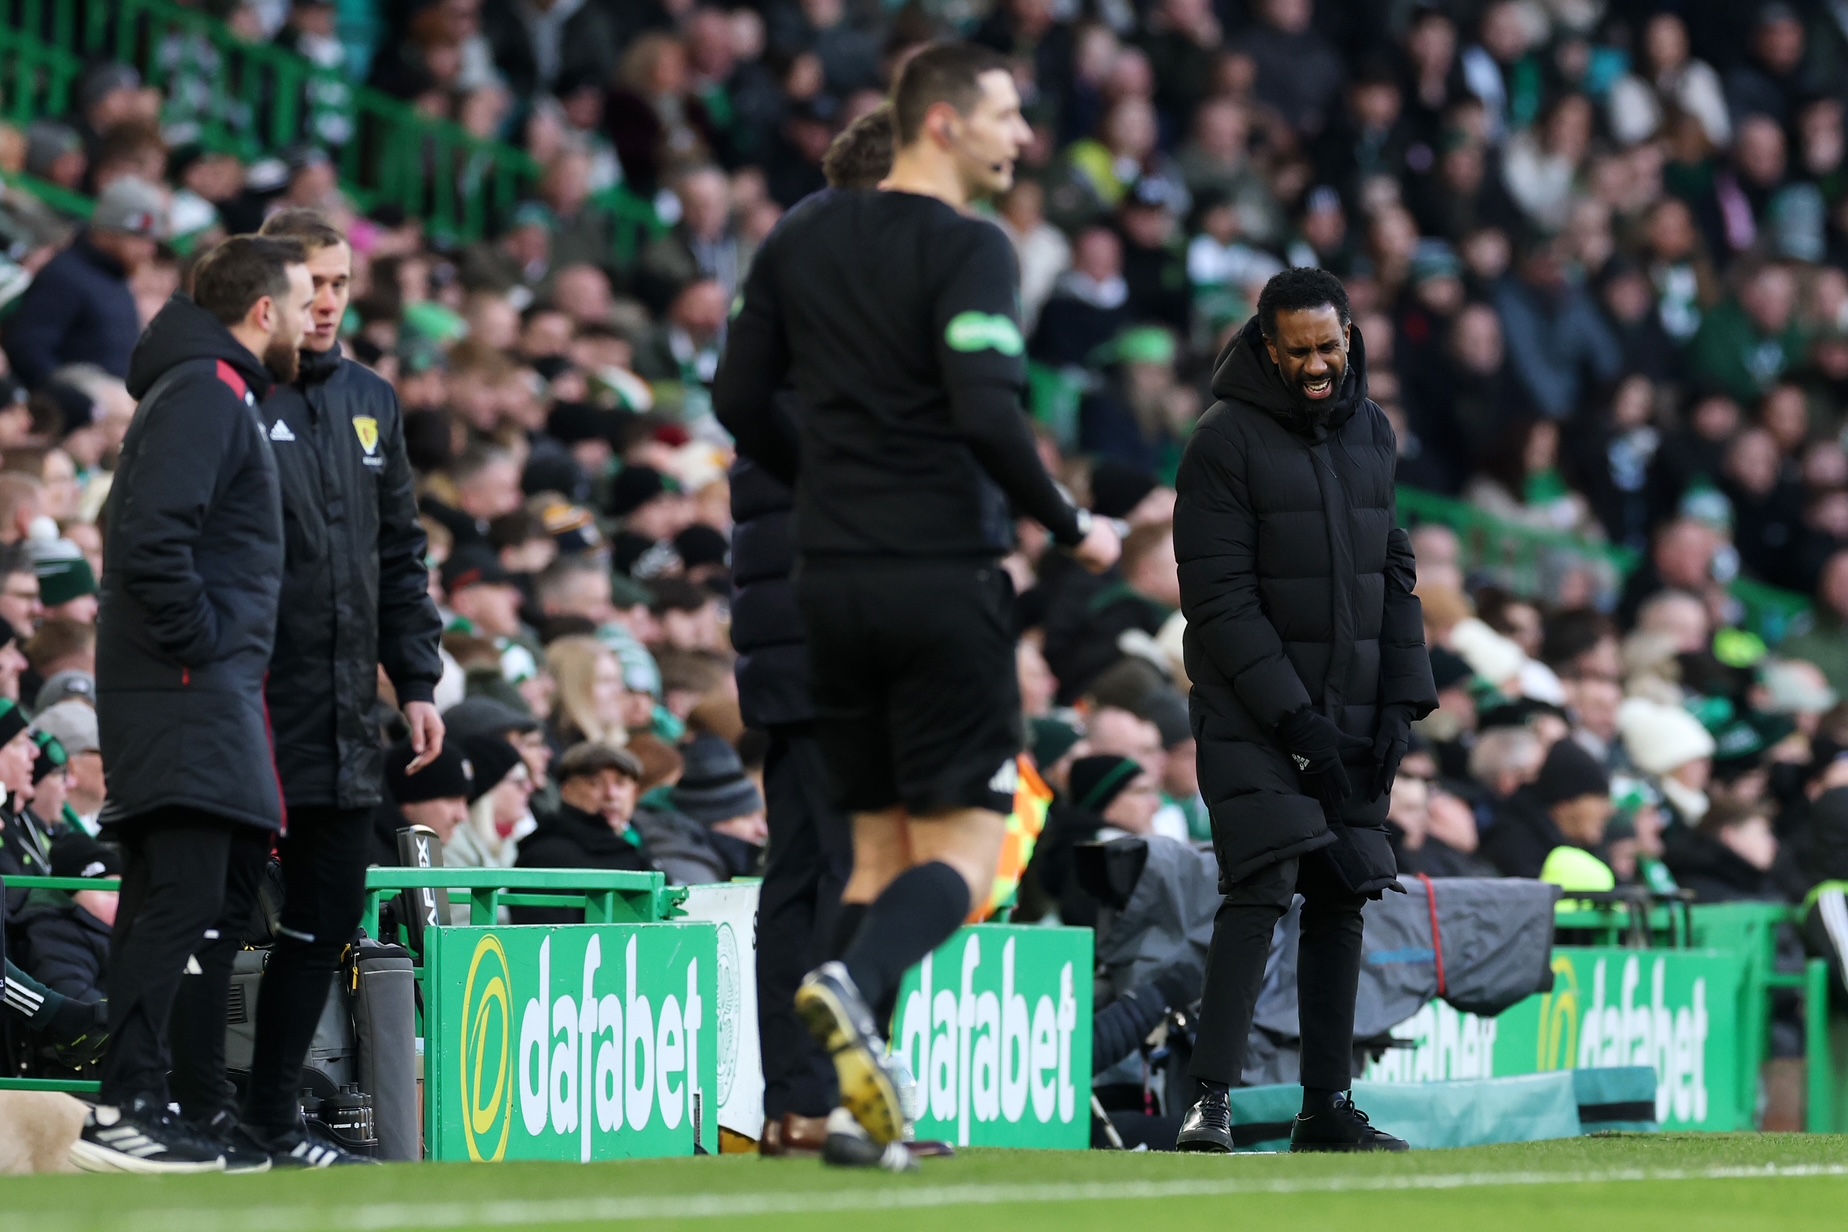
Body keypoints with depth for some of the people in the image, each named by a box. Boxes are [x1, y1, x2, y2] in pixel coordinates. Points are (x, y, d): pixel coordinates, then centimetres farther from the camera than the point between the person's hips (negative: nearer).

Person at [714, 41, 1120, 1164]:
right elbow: (987, 416, -21)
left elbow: (739, 400, 12)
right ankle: (854, 984, -28)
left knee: (881, 844, 11)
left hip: (834, 580, 6)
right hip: (946, 578, -6)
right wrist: (1070, 527, -8)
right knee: (966, 842, 0)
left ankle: (856, 1104, 1)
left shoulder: (802, 240, 9)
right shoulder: (969, 250, -11)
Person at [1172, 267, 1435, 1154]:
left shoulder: (1371, 433, 11)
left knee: (1342, 900, 4)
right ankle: (1210, 1102, -19)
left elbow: (1392, 571, 15)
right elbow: (1219, 598, -14)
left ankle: (1327, 1107, 9)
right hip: (1252, 713, -6)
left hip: (1353, 713, 6)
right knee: (1262, 888, -17)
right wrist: (1292, 715, -18)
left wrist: (1401, 699, 3)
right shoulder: (1226, 441, -10)